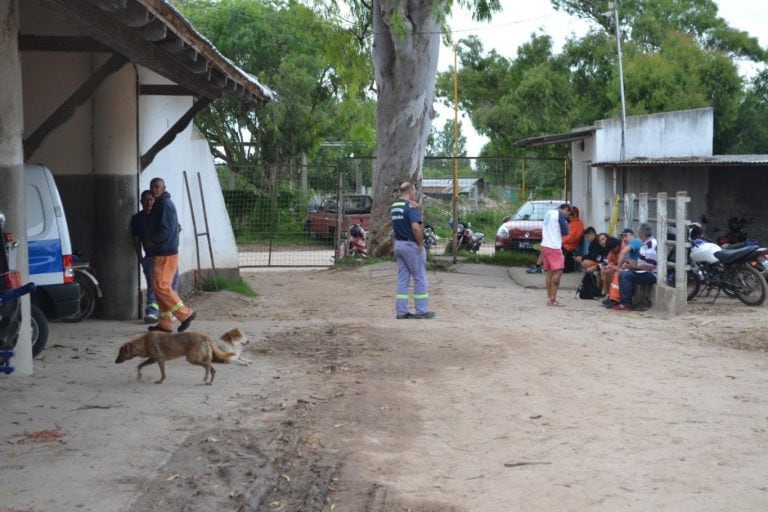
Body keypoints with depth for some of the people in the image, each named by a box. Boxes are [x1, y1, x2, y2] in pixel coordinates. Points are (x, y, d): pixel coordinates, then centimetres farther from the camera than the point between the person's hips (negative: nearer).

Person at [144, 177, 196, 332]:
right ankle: (165, 323, 13)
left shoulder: (165, 204, -13)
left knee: (161, 286, -12)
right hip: (160, 253, 10)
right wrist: (150, 240, 10)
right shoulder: (159, 204, 18)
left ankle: (185, 313, -6)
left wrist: (152, 240, -11)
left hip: (166, 254, -10)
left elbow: (167, 229, -22)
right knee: (161, 287, 10)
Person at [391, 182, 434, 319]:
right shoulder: (411, 206, -16)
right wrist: (421, 244, -15)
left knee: (402, 278, 10)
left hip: (398, 244, 8)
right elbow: (415, 227, -27)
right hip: (411, 245, -8)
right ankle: (422, 311, 5)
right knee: (420, 278, 2)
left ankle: (401, 311, 9)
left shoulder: (394, 206, 10)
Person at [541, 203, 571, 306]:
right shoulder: (560, 214, -6)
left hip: (545, 246, 9)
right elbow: (565, 231, -6)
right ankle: (552, 299, -14)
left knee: (549, 273, 11)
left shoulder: (549, 213, 18)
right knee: (558, 272, -9)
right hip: (554, 247, -8)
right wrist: (565, 223, 11)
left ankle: (550, 298, 12)